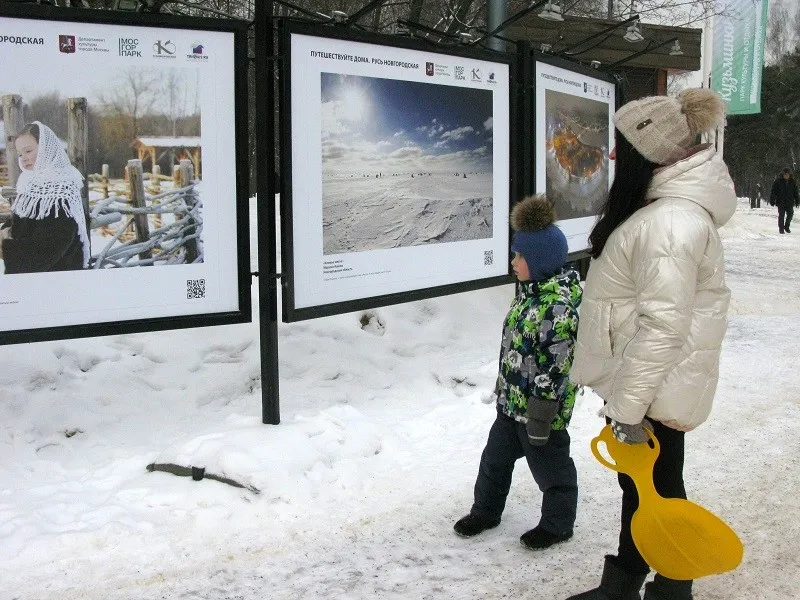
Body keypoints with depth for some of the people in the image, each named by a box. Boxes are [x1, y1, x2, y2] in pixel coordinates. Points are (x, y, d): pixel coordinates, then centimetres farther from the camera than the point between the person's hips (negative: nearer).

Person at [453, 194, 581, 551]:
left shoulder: (559, 305, -26)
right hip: (512, 400, 9)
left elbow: (555, 365, -25)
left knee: (549, 465, 11)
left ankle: (557, 524, 30)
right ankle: (486, 511, 38)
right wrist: (504, 387, 22)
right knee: (496, 455, 20)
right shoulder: (532, 291, 5)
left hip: (540, 406, -9)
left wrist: (540, 416, -21)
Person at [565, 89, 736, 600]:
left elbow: (663, 326, -30)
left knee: (658, 490, 7)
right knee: (638, 484, 21)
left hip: (654, 390, -10)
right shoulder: (666, 206, 8)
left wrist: (627, 408, -25)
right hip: (639, 382, 10)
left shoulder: (670, 222, -26)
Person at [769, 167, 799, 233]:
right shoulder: (778, 181, -5)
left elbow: (796, 192, 13)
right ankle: (781, 229, 11)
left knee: (790, 214, 1)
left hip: (790, 202, 3)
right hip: (781, 202, -3)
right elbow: (773, 192, -4)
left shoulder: (793, 182, 6)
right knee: (781, 215, -1)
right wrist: (772, 201, -8)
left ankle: (786, 227, 22)